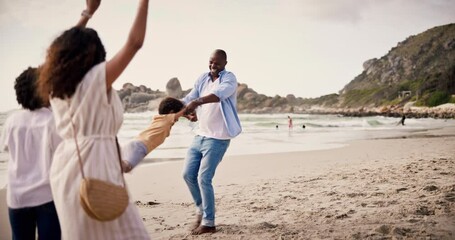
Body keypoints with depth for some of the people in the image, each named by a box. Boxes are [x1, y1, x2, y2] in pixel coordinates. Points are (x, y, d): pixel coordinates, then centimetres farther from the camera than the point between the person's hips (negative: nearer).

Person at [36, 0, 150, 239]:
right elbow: (134, 42, -10)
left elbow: (66, 46, 26)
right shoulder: (97, 78, -10)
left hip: (66, 167, 8)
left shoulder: (57, 84, 9)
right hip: (94, 165, -8)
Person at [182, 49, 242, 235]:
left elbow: (220, 94, -32)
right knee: (188, 174, 8)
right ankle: (201, 210, 28)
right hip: (200, 135, 7)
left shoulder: (229, 78, -10)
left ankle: (208, 223, 1)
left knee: (203, 178, -10)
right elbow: (189, 98, 4)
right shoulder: (202, 79, 10)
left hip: (218, 138, -7)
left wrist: (198, 101, -48)